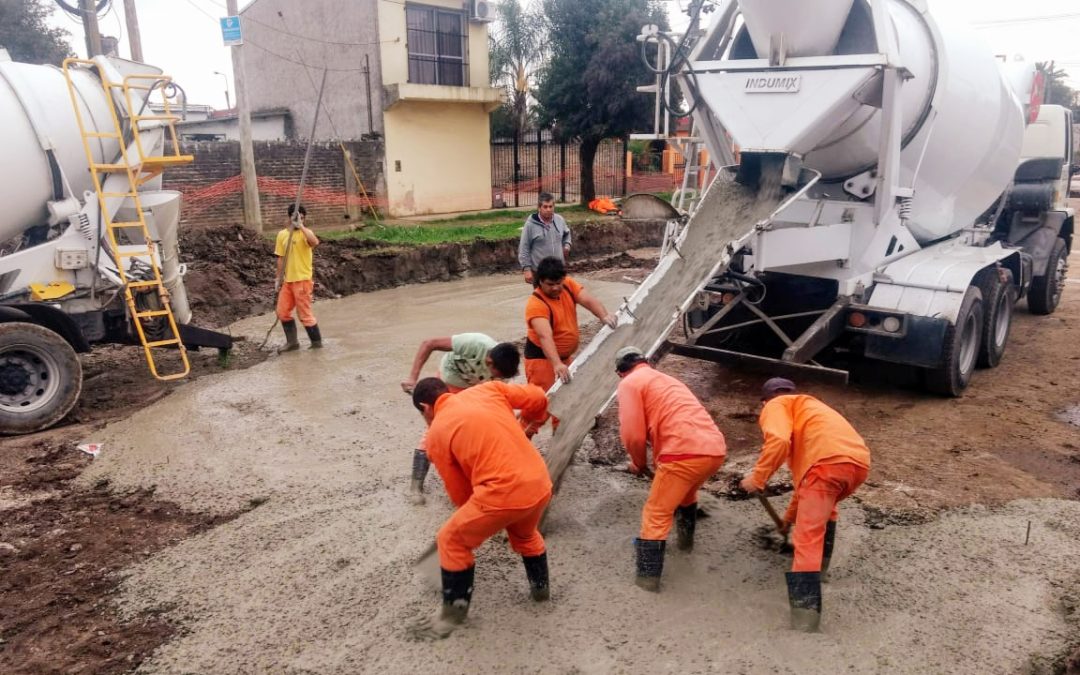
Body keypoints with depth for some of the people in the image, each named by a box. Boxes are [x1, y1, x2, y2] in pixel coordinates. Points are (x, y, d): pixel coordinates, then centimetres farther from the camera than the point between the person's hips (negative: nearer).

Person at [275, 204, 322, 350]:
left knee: (305, 313, -2)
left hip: (303, 279, -6)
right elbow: (281, 258, 13)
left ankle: (317, 342, 13)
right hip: (287, 280, 7)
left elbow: (315, 242, -33)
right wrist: (279, 278, 10)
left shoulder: (305, 233, -9)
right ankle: (292, 342, 22)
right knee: (282, 312, 10)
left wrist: (300, 226, -28)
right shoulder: (282, 234, 9)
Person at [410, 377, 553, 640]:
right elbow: (538, 398, 10)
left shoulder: (436, 433, 3)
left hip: (503, 494, -5)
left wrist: (474, 514, 27)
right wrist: (525, 422, 31)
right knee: (526, 533, 36)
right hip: (540, 484, 6)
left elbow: (459, 492, 8)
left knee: (451, 542, 19)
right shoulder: (488, 388, 11)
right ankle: (540, 586, 53)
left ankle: (453, 613, 28)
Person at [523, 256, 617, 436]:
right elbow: (545, 336, -40)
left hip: (564, 354, 8)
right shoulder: (536, 304, -28)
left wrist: (604, 316, -39)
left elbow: (589, 300, -19)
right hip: (541, 356, -8)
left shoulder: (568, 285, -7)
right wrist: (556, 364, -53)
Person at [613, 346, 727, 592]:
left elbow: (633, 435, -4)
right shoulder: (666, 379, 31)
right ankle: (685, 540, 53)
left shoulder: (629, 383, 7)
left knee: (656, 514, 5)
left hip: (685, 452, -8)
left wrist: (639, 463, 16)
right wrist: (659, 457, 49)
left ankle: (648, 576, 7)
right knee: (686, 492, 35)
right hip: (716, 448, 8)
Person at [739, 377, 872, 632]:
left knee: (807, 541, -8)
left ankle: (805, 618, -16)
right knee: (824, 508, 36)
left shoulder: (776, 406, 18)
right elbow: (803, 463, 46)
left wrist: (757, 477, 2)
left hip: (829, 461, -8)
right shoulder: (808, 407, 40)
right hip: (859, 461, 8)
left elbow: (778, 441, -8)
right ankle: (819, 571, 43)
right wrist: (790, 516, 54)